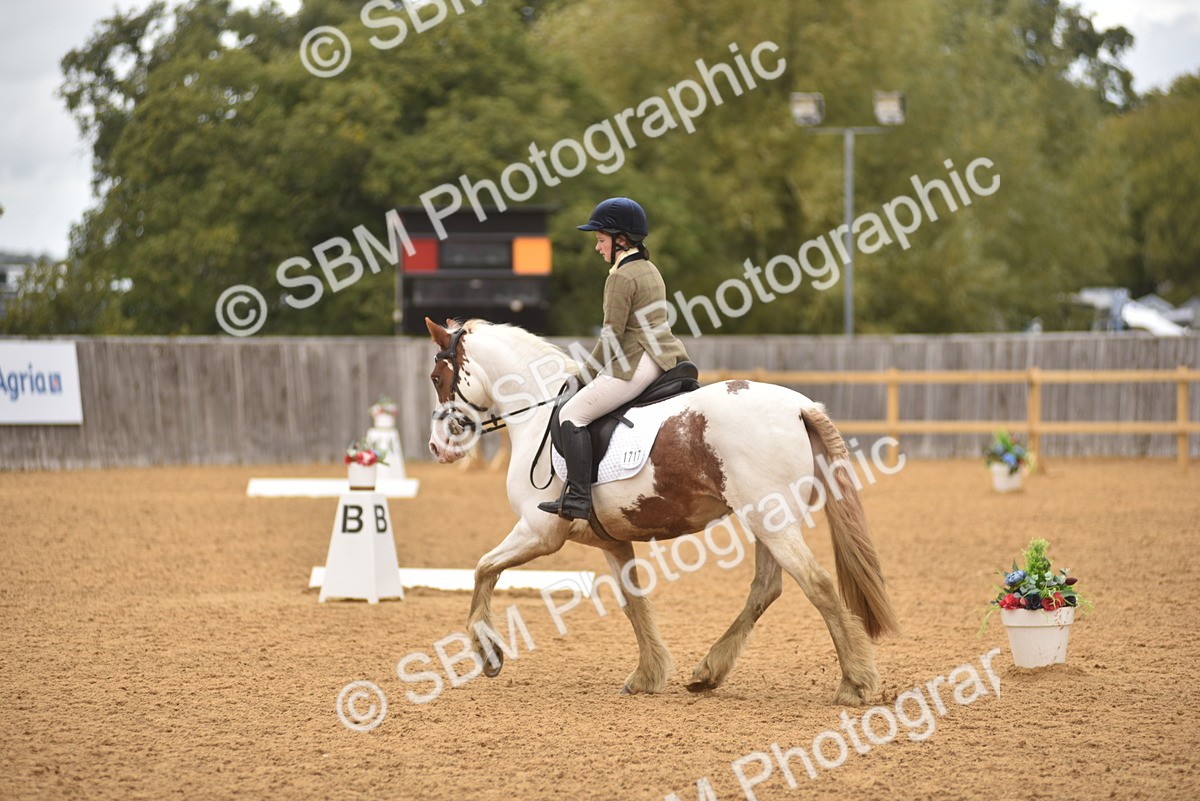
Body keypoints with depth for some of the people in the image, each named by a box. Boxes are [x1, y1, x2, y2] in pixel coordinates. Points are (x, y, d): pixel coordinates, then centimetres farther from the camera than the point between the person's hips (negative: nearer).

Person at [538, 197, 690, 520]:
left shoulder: (621, 277, -11)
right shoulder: (651, 270, 19)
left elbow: (612, 337, -14)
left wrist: (586, 374, -1)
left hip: (637, 364, -10)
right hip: (667, 358, 10)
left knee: (573, 413, -9)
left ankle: (577, 498, -20)